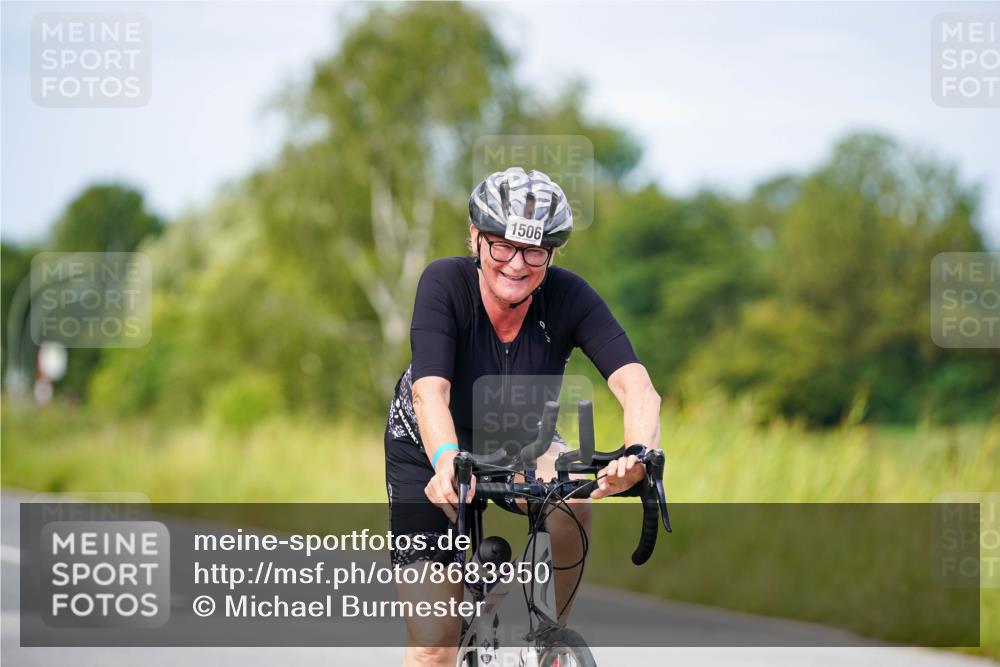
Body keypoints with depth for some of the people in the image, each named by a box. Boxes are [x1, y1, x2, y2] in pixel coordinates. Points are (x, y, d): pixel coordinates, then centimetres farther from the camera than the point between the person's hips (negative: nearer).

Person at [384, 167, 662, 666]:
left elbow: (636, 387, -37)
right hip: (431, 454, -2)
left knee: (571, 504, -33)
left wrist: (638, 453, -59)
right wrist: (447, 461, -62)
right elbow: (430, 392, -41)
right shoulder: (445, 284, -28)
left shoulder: (568, 297, -24)